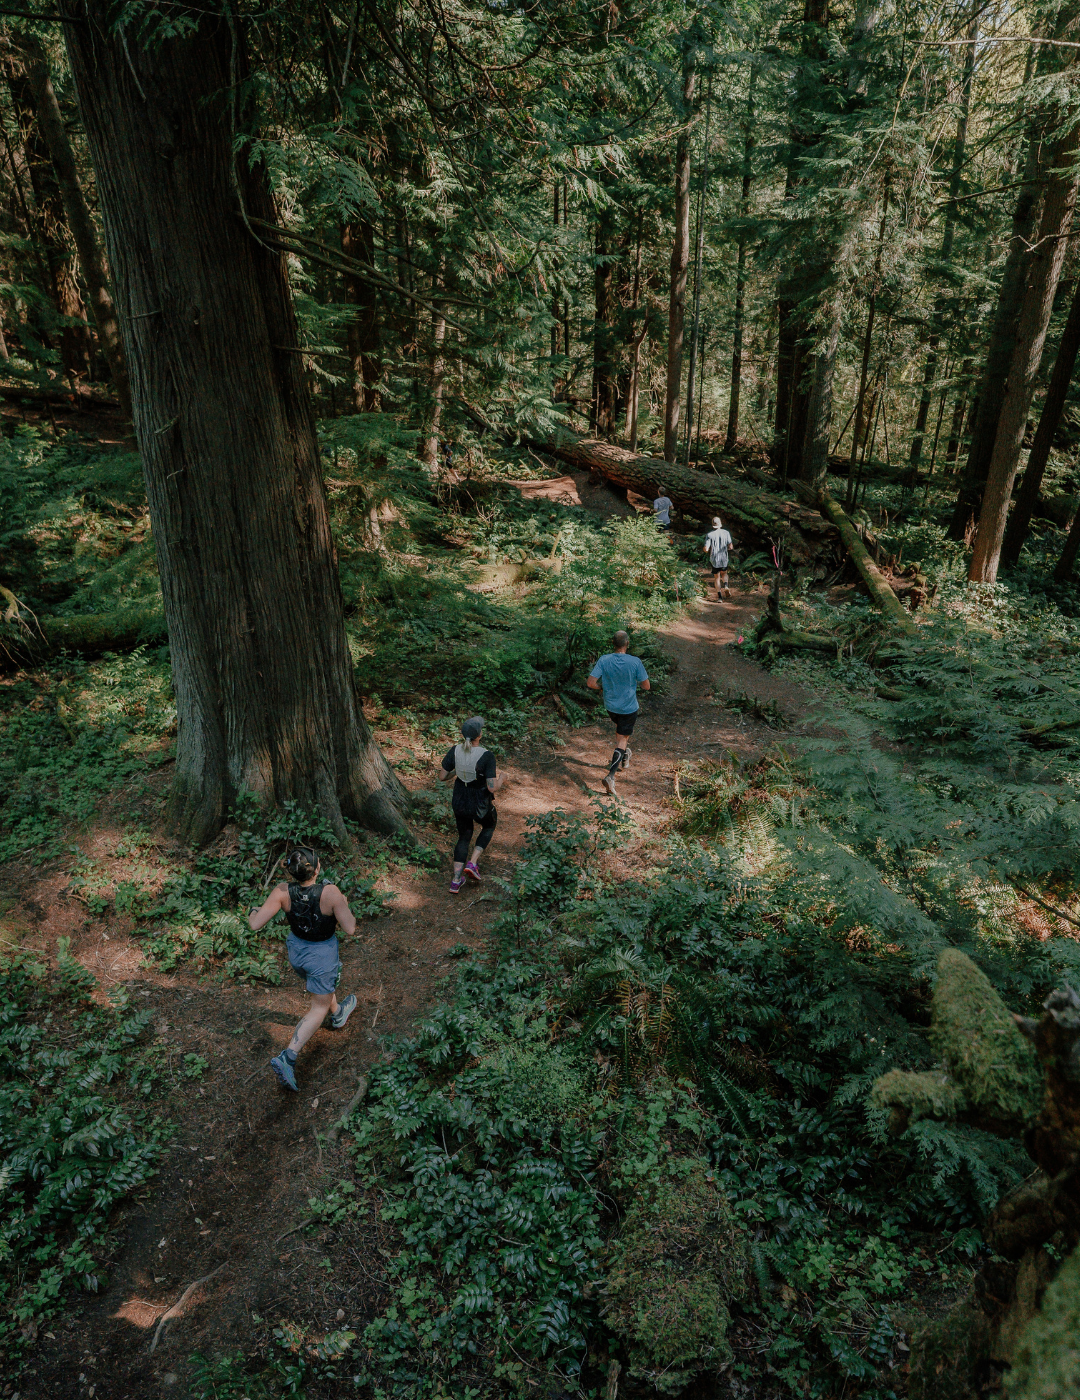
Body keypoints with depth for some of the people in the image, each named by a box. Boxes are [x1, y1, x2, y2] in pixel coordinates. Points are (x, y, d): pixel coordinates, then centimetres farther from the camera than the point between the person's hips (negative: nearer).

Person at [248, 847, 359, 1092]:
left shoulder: (283, 892, -27)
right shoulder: (330, 893, -35)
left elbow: (255, 924, -23)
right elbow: (350, 928, -25)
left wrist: (252, 913, 0)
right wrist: (344, 905, -7)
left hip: (296, 950, 5)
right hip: (322, 954, -4)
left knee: (323, 986, 35)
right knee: (319, 1008, 16)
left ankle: (338, 1014, 61)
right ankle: (287, 1058, 5)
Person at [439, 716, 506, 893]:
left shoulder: (455, 750, -13)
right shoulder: (487, 756, -27)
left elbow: (443, 777, -5)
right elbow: (492, 787, -26)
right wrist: (501, 780, -5)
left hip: (459, 803, 4)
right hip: (480, 806, -4)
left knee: (464, 837, 26)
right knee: (489, 825, 31)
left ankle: (456, 881, 26)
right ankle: (473, 864, 18)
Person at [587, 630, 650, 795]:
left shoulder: (604, 661, -14)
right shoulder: (635, 662, -20)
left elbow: (590, 683, -17)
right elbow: (646, 686, -12)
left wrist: (603, 687, 3)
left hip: (611, 705, 3)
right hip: (629, 707, -3)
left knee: (619, 730, 32)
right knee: (622, 739, 2)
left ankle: (624, 756, 51)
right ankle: (610, 775, -10)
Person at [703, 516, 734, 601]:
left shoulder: (709, 535, -11)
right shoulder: (726, 533, -5)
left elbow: (706, 549, -15)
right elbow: (730, 547, -6)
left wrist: (703, 549, 8)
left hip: (714, 559, -1)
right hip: (724, 559, 1)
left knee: (717, 577, 11)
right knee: (724, 573, 25)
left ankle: (719, 596, 5)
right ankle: (725, 586, -4)